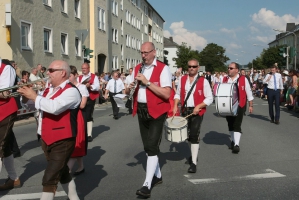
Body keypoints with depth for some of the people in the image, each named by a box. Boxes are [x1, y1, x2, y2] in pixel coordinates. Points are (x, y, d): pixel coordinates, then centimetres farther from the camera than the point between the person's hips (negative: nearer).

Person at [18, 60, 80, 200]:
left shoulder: (71, 91, -15)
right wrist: (26, 95, -2)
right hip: (47, 140, 9)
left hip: (62, 141, -9)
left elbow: (54, 107, -32)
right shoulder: (48, 90, 12)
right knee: (62, 173, 21)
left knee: (49, 179, -10)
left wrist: (34, 96, -19)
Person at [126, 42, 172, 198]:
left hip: (156, 111, -7)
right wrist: (129, 88, -11)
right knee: (147, 146, 15)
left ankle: (147, 185, -7)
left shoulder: (163, 68, -11)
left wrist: (147, 82, -24)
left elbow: (166, 94, -21)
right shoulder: (137, 68, 9)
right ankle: (157, 175, 32)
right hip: (141, 110, 7)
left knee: (152, 146, -10)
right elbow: (128, 91, 12)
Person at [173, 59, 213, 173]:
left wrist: (198, 106, -18)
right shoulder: (182, 79, 5)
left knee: (194, 135, -12)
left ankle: (194, 163, -8)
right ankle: (194, 153, 41)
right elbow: (178, 94, 13)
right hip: (185, 110, 5)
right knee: (187, 134, 16)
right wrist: (175, 105, -1)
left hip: (197, 111, -5)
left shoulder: (203, 81, -7)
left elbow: (209, 98, -6)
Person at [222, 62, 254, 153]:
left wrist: (251, 105, 2)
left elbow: (249, 93, 2)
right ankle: (233, 140, 31)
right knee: (230, 124, 14)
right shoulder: (225, 79, 7)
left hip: (239, 106, -4)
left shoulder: (243, 79, -3)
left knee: (237, 125, -8)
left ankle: (237, 144, -7)